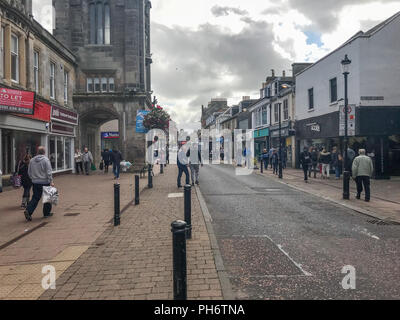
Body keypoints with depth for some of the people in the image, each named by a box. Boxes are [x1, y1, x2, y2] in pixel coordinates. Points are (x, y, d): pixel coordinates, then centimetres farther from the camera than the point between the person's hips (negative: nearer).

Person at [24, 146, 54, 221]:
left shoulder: (32, 160, 6)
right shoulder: (46, 160, -10)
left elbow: (29, 172, 13)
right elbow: (49, 172, -14)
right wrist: (51, 181, -11)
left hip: (35, 183, 5)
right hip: (45, 182, -5)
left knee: (35, 198, 8)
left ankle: (28, 211, -9)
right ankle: (46, 213, 16)